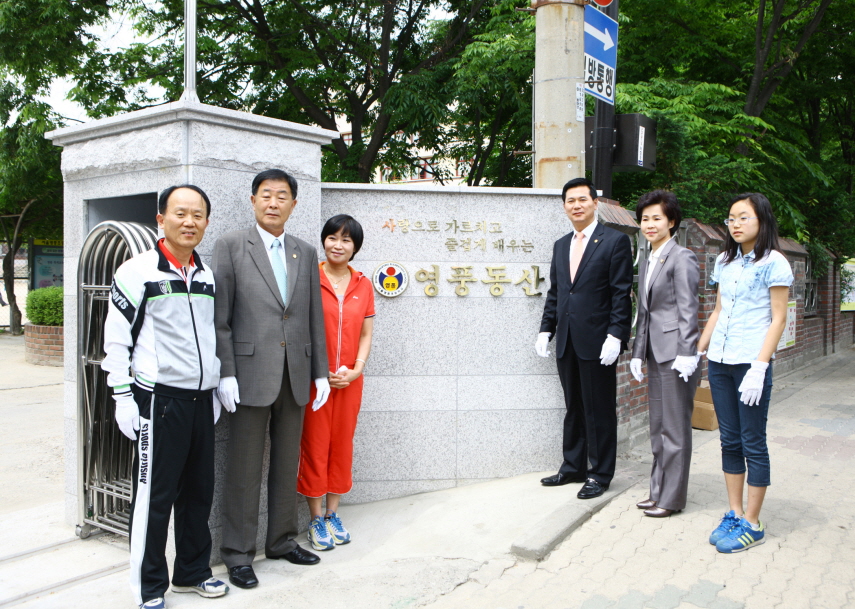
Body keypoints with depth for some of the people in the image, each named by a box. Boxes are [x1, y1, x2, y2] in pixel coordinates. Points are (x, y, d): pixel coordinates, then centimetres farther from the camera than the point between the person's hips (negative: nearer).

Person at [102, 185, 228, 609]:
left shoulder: (208, 275, 12)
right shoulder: (137, 271, -6)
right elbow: (115, 339, -7)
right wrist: (123, 397, -10)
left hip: (200, 398, 6)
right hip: (158, 398, -6)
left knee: (199, 490, 13)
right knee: (154, 495, 1)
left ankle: (192, 572, 29)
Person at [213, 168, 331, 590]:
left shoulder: (306, 254, 12)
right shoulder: (231, 246, -1)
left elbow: (315, 318, 12)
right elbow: (219, 316, -5)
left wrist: (321, 372, 8)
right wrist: (225, 372, -12)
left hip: (296, 376, 4)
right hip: (251, 374, -4)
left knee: (287, 464, 14)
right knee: (244, 468, 4)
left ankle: (282, 541, 29)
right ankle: (238, 554, 16)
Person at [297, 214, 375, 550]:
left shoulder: (363, 285, 6)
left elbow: (366, 334, 8)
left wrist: (355, 370, -5)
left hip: (349, 381, 4)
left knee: (342, 445, 12)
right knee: (314, 446, 4)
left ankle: (333, 514, 26)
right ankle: (316, 520, 17)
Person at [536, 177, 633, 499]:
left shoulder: (615, 241, -4)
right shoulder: (561, 245, 15)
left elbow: (621, 293, -9)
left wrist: (615, 336, -16)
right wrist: (546, 329, 10)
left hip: (597, 341, -6)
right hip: (566, 341, 6)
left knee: (600, 410, 4)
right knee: (573, 408, 15)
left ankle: (600, 474, 17)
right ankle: (573, 467, 28)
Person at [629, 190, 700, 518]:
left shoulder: (681, 257, -8)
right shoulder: (648, 262, 17)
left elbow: (688, 309, -14)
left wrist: (686, 353, -19)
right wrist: (637, 352, 16)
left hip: (675, 353, -9)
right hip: (656, 354, 9)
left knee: (675, 427, 0)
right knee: (658, 427, 14)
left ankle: (673, 497, 10)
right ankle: (659, 490, 24)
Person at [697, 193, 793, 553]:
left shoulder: (773, 263, -7)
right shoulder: (724, 262, 12)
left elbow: (778, 319, -9)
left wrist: (758, 367, -16)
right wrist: (698, 351, 13)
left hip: (751, 362, -6)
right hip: (719, 362, 6)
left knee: (752, 443, 1)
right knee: (729, 440, 11)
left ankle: (752, 524, 12)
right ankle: (734, 515, 21)